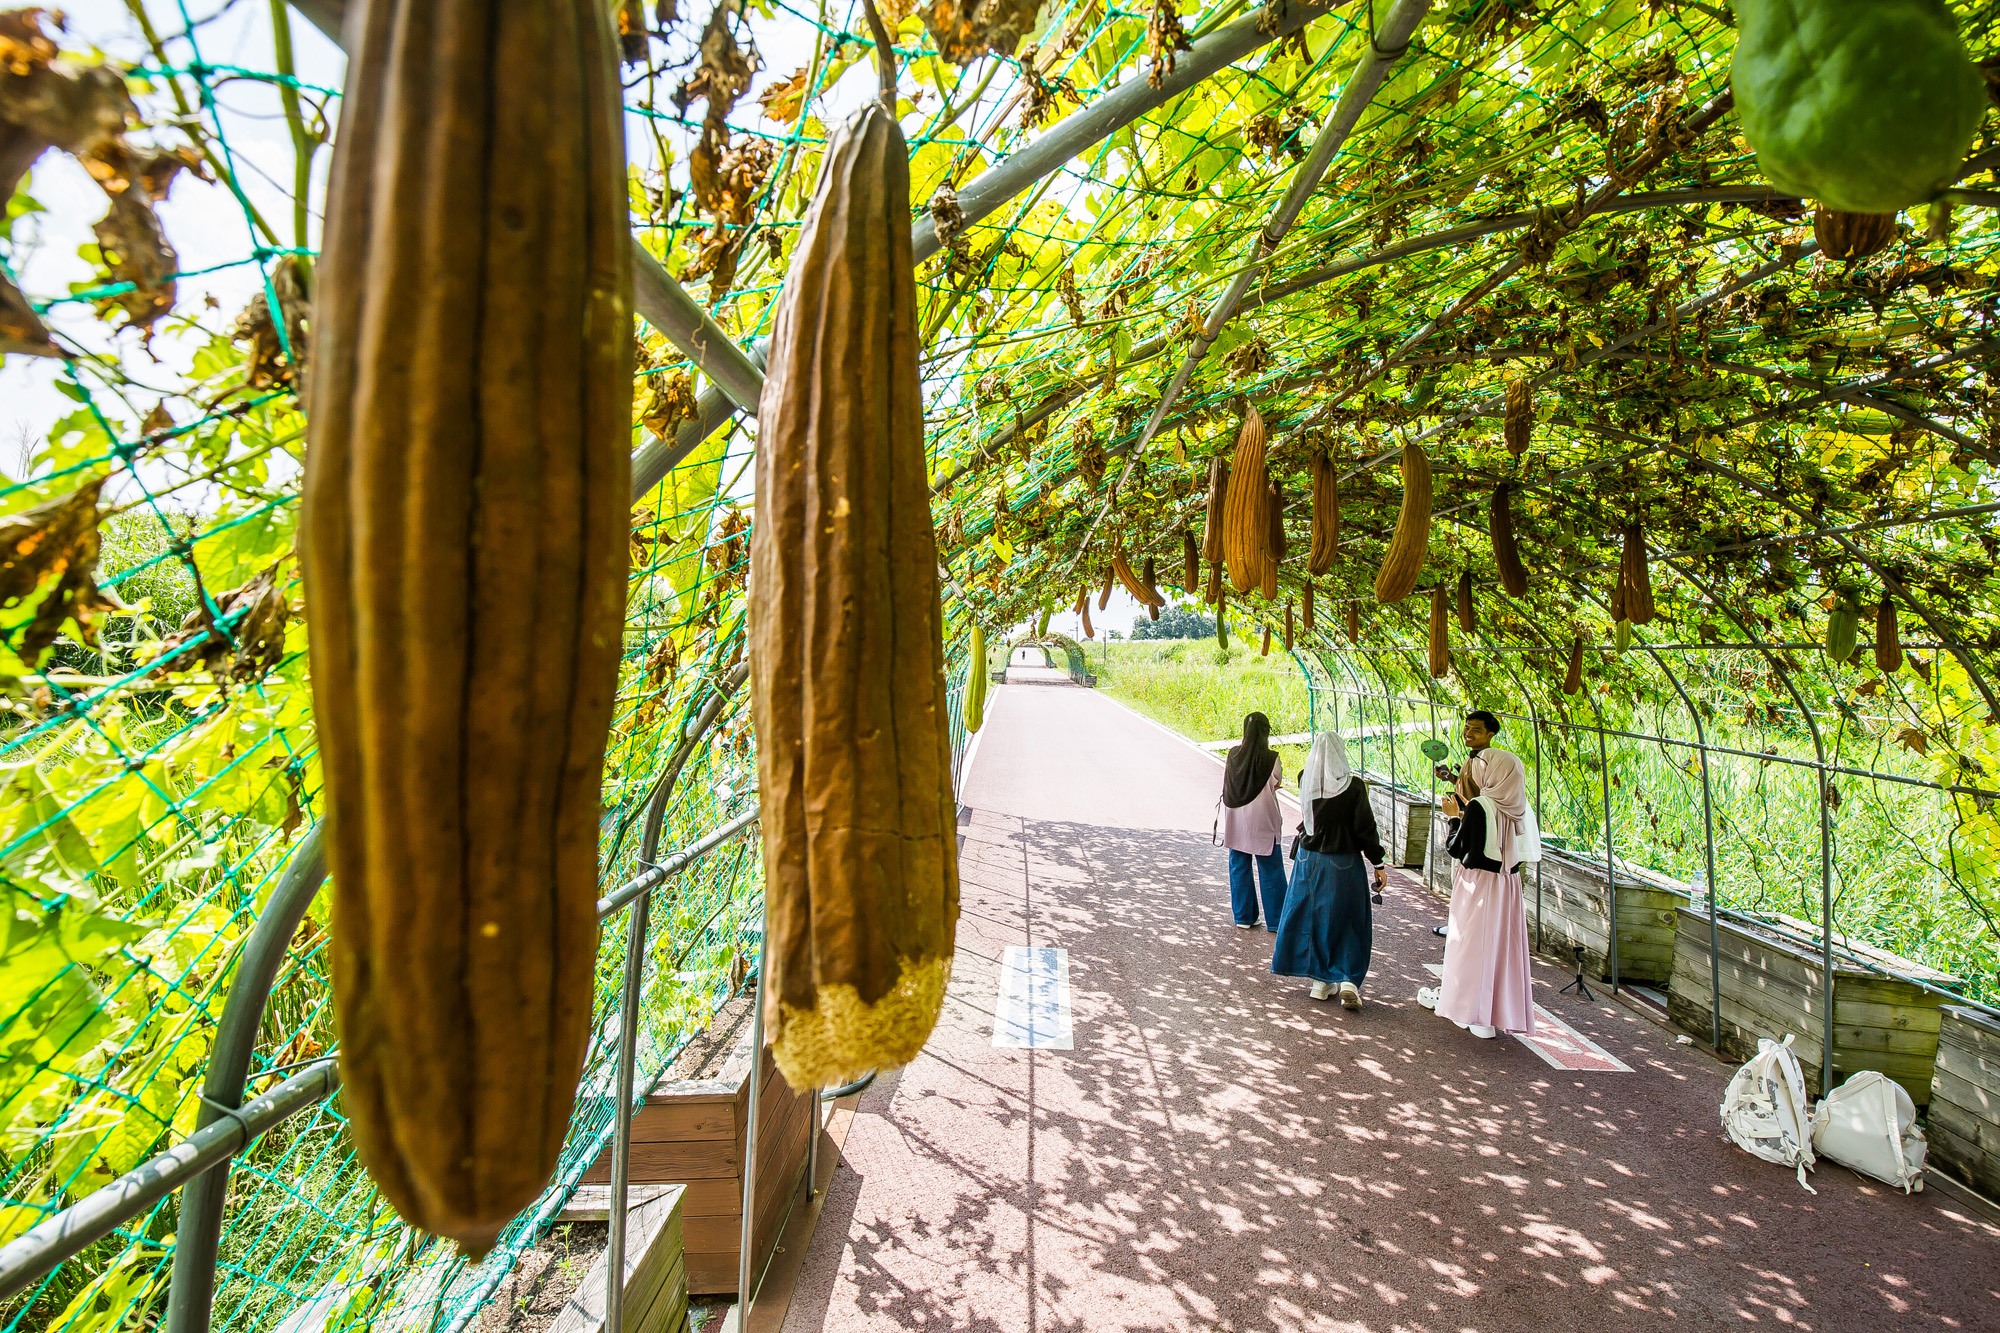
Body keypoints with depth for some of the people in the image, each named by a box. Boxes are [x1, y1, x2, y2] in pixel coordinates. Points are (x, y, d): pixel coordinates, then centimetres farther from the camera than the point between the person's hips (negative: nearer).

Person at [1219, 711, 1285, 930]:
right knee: (1270, 871, 9)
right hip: (1262, 821, -3)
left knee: (1239, 868, 14)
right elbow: (1276, 783, 0)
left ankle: (1243, 916, 22)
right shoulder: (1270, 758, -15)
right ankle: (1275, 920, 17)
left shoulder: (1233, 754, -4)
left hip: (1236, 820, 4)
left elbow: (1226, 786, 5)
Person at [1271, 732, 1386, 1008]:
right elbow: (1365, 828, -12)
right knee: (1347, 922, 11)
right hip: (1343, 864, -3)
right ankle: (1348, 980, 2)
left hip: (1309, 861, 3)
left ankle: (1321, 979, 21)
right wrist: (1378, 865, -3)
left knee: (1312, 918, 14)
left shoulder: (1305, 780, -5)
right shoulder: (1353, 785, -15)